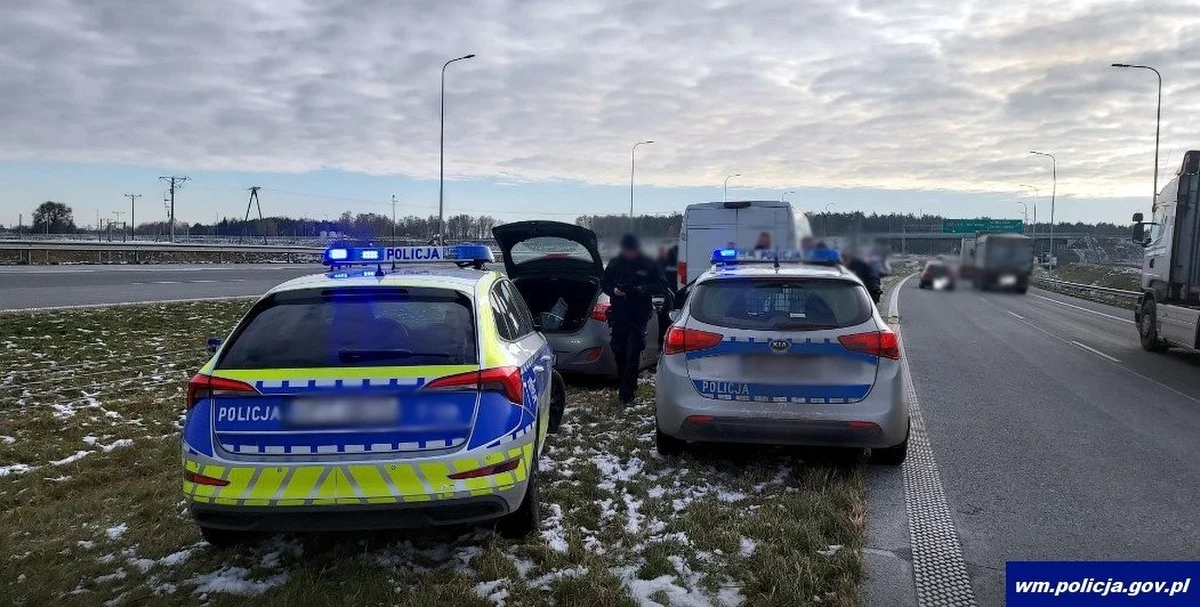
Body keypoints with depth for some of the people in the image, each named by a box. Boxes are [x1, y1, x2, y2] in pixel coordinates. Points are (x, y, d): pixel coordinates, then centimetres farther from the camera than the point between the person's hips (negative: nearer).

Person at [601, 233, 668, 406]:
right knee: (619, 353, 10)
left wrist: (644, 289, -18)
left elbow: (662, 287, 0)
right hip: (619, 315, 4)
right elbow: (603, 283, 14)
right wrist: (613, 290, -8)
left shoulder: (648, 265, -1)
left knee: (633, 355, -9)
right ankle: (624, 386, 29)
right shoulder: (615, 264, 7)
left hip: (639, 316, -3)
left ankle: (626, 393, -7)